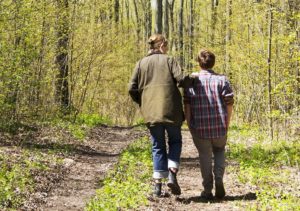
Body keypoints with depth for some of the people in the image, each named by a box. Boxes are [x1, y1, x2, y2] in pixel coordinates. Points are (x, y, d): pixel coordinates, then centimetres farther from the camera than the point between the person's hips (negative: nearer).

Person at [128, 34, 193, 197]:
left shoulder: (141, 64, 9)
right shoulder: (169, 60, 2)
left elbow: (132, 89, 3)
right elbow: (182, 79, -12)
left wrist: (142, 104, 17)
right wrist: (192, 81, 8)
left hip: (151, 112, 2)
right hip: (171, 110, -2)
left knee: (158, 147, 12)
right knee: (175, 141, 17)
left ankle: (157, 184, 6)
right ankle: (172, 174, -2)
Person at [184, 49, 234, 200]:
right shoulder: (222, 79, -1)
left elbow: (187, 106, -2)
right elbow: (229, 103, -4)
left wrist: (189, 125, 7)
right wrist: (226, 124, 6)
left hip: (199, 127, 0)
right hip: (219, 126, 1)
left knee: (205, 156, 13)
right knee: (219, 151, 24)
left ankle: (208, 190, 13)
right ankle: (219, 179, 3)